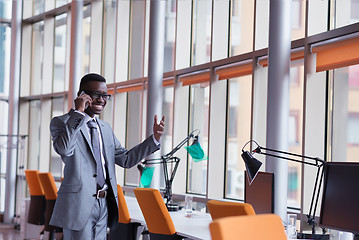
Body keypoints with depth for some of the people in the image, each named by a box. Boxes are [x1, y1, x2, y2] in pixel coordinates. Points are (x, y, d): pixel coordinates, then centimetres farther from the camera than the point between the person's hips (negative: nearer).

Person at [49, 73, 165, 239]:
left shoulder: (106, 129, 19)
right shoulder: (61, 122, -2)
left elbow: (126, 159, 21)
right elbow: (64, 149, -22)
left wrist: (154, 138, 11)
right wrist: (78, 113, -19)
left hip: (104, 206, 7)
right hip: (78, 205, -7)